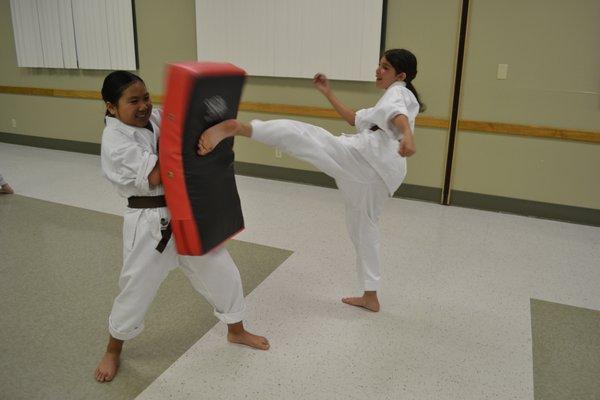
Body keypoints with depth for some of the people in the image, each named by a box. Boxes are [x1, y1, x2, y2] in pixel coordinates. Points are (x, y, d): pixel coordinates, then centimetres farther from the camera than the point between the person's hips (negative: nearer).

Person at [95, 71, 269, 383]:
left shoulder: (154, 117, 1)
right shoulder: (114, 141, -17)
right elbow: (154, 178, -26)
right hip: (151, 224, -5)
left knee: (221, 272, 12)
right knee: (136, 290, 10)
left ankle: (237, 332, 38)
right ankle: (113, 351, 40)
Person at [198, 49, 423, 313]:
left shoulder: (398, 92, 13)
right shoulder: (399, 98, 40)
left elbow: (398, 114, -14)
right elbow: (355, 120, 39)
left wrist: (407, 136, -36)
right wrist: (327, 93, 34)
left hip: (368, 155, -9)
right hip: (383, 171, 9)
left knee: (298, 132, -21)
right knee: (364, 227, 20)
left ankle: (235, 127, -47)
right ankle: (370, 297, 28)